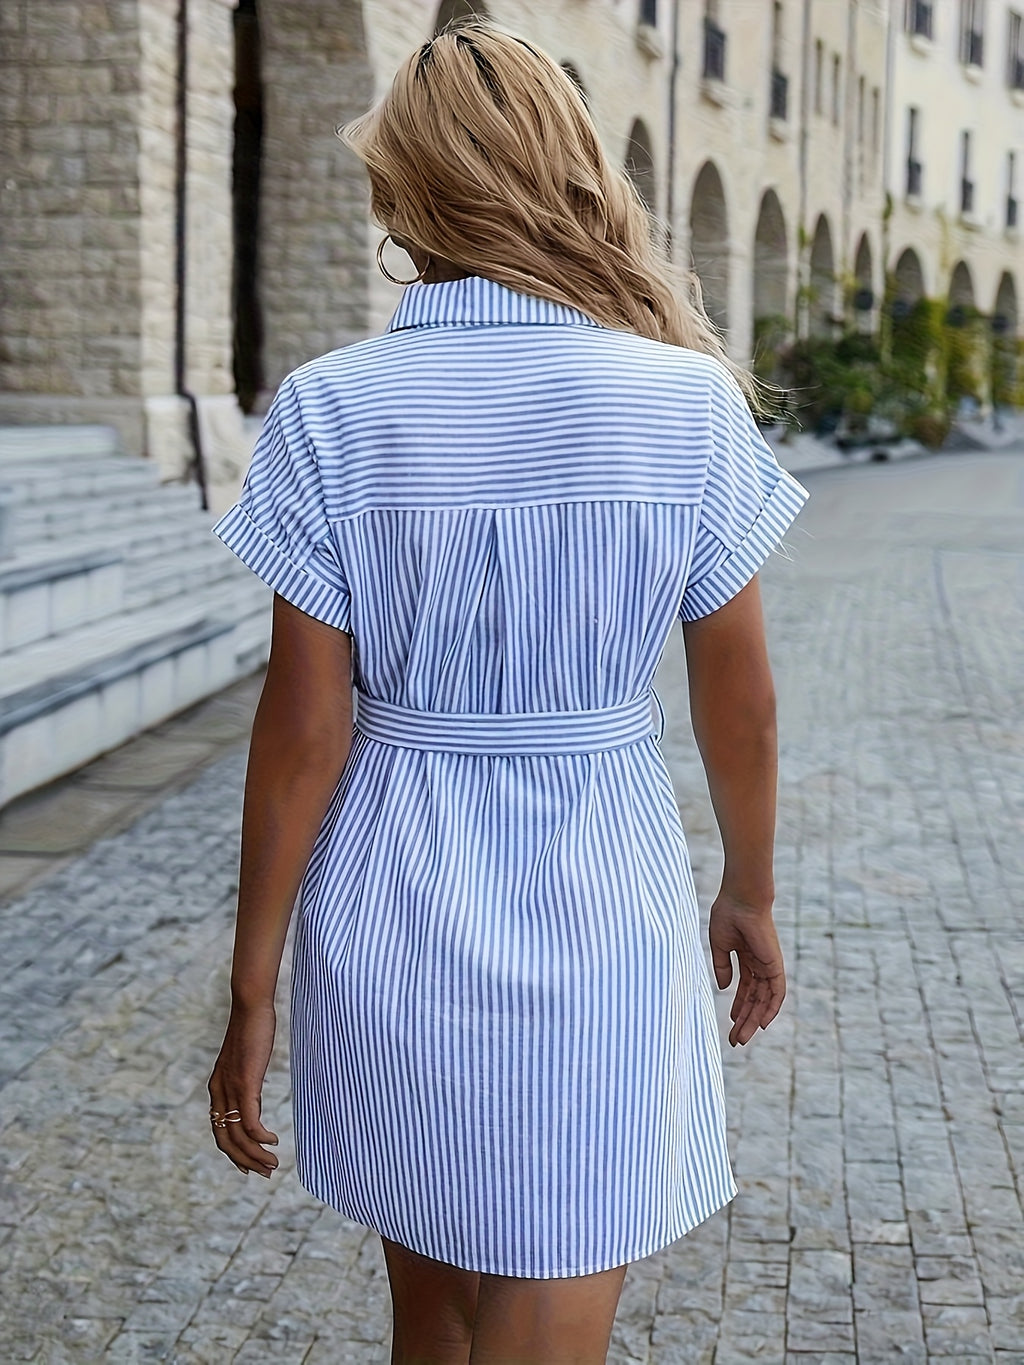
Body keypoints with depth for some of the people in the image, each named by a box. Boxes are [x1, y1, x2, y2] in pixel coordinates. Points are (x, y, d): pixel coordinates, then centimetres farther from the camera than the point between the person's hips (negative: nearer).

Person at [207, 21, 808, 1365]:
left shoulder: (328, 410, -10)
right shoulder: (690, 400, -9)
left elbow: (304, 726, -10)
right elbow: (738, 697, -2)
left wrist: (254, 989, -1)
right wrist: (752, 891, 15)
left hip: (392, 912, 2)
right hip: (594, 904, -1)